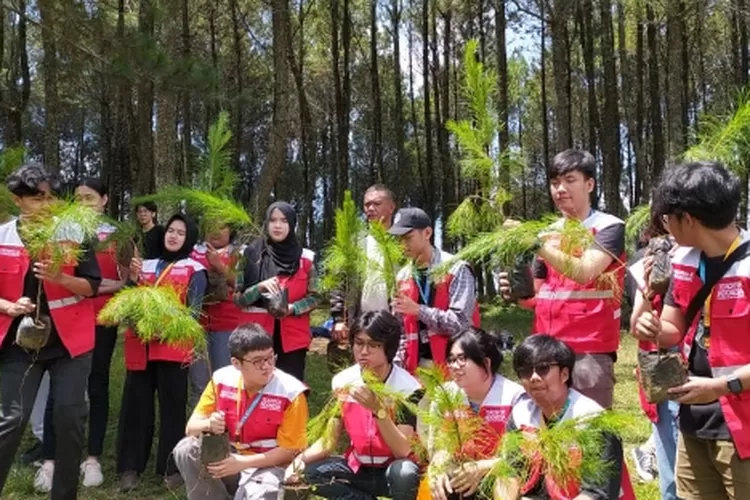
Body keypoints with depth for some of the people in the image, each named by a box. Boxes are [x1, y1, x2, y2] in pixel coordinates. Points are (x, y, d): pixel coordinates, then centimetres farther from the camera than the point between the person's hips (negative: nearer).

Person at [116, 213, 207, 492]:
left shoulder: (194, 270, 5)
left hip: (173, 345, -4)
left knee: (172, 405, 1)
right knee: (136, 403, 3)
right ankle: (130, 467, 11)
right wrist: (132, 280, -2)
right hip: (141, 345, 4)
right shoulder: (147, 265, 18)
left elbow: (194, 310, -2)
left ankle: (171, 467, 8)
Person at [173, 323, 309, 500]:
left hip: (268, 466, -4)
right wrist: (208, 425, -28)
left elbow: (288, 451, -14)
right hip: (226, 457, 5)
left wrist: (241, 463, -24)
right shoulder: (222, 379, -7)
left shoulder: (291, 393, -18)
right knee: (186, 450, -22)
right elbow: (191, 427, -3)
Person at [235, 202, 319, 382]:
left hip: (294, 336, 0)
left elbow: (314, 297, 5)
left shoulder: (305, 257, 2)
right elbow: (239, 298, 0)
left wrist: (292, 308, -13)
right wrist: (260, 287, -18)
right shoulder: (252, 254, 2)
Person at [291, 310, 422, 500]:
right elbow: (329, 439, -3)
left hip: (393, 469, -3)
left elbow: (403, 450, -24)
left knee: (404, 473, -36)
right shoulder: (342, 381, -6)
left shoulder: (407, 387, -18)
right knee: (310, 473, -21)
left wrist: (378, 409, -36)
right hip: (358, 468, 4)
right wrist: (301, 458, -23)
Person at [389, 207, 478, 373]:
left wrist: (418, 310, -19)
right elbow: (400, 329, 13)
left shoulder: (456, 269, -8)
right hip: (417, 365, 5)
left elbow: (460, 322, -16)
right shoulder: (402, 277, 9)